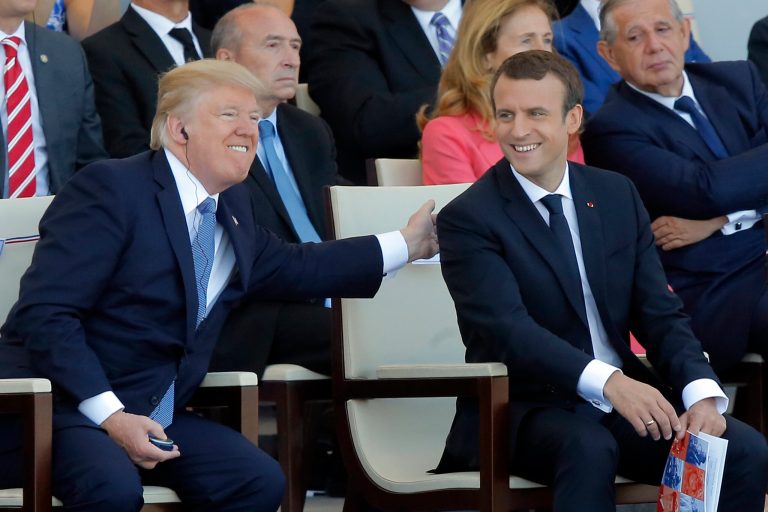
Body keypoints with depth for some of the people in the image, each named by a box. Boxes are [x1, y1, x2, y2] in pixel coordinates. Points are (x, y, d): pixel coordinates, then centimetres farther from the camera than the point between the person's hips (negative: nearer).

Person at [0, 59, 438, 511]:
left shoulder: (233, 208, 12)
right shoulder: (111, 187, -13)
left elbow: (289, 267, 32)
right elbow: (45, 314, -19)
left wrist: (406, 245, 31)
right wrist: (111, 416, -26)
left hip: (152, 415, 8)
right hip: (63, 404, -8)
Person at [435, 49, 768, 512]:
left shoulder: (617, 195, 11)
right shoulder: (468, 218, -6)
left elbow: (661, 315, 7)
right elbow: (507, 329, -21)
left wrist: (702, 393, -14)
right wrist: (608, 382, -37)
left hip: (628, 400, 5)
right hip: (525, 410, -5)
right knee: (587, 448, -38)